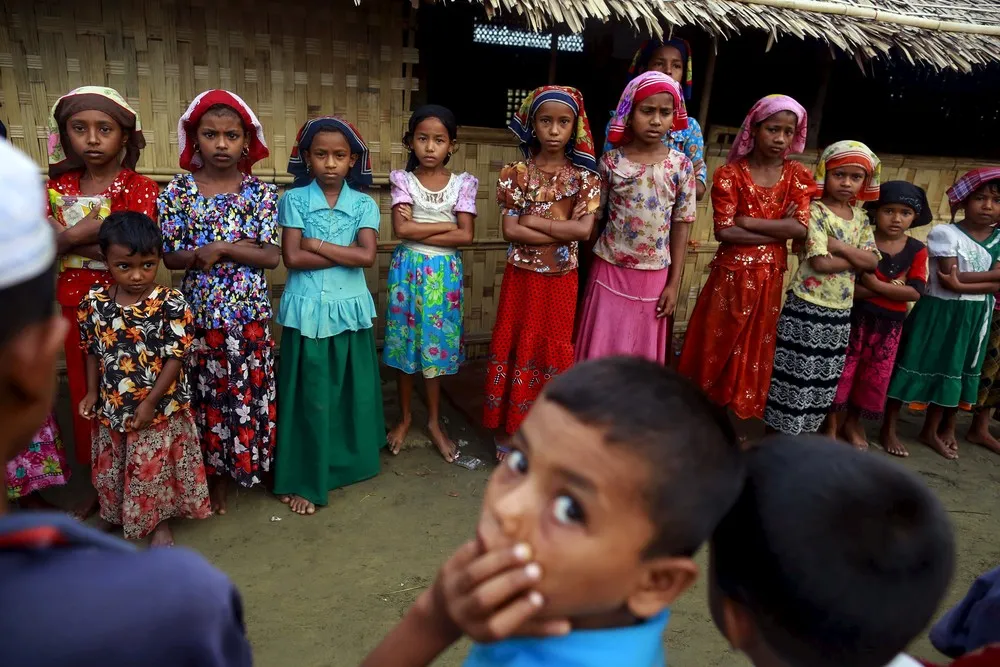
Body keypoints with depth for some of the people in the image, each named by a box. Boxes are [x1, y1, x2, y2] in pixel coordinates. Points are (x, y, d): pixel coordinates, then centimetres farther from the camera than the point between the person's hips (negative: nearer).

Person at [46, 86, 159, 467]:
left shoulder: (141, 190, -9)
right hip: (76, 305, 4)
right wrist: (79, 234, -19)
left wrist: (68, 237, -17)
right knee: (85, 392, 14)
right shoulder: (57, 188, 5)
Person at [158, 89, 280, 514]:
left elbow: (272, 257, -6)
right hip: (198, 314, 0)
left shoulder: (261, 193, -1)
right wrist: (243, 246, -16)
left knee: (248, 394, 6)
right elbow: (171, 258, -3)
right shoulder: (177, 192, -1)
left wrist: (219, 248, -17)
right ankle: (212, 473, 25)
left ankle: (236, 467, 26)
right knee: (204, 395, 9)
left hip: (249, 315, 0)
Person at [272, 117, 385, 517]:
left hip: (350, 308, 2)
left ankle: (346, 464, 32)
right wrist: (345, 254, -11)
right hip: (308, 309, -2)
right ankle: (301, 481, 14)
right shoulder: (294, 199, -1)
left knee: (352, 391, 11)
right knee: (309, 395, 2)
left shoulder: (364, 204, 2)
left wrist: (317, 245, -12)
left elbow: (368, 256, -11)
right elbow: (292, 257, -11)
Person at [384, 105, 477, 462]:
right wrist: (447, 225, -13)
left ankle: (434, 420, 24)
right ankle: (405, 416, 26)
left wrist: (418, 230, -12)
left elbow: (466, 236, -9)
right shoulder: (403, 179, -2)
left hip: (444, 272, 1)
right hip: (409, 270, 0)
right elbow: (401, 229, -15)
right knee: (405, 342, 8)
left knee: (436, 343, 9)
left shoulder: (462, 183, 0)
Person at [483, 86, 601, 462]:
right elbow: (510, 231, -12)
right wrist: (562, 229, -16)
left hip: (561, 280, 1)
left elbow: (585, 230, -14)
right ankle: (506, 429, 19)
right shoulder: (516, 174, -4)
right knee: (516, 348, 6)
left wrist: (532, 220, -14)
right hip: (522, 276, -1)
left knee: (554, 351, 11)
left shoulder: (585, 177, -2)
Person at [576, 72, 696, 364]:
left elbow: (681, 226, 0)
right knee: (602, 350, 7)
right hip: (609, 272, -1)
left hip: (653, 277, 1)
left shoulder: (681, 165, -4)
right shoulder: (611, 161, -6)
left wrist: (673, 284, -1)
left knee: (643, 354, 12)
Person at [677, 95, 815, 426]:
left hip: (770, 278, 3)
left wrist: (748, 221, -14)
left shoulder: (797, 176, 4)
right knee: (717, 347, 5)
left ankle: (733, 421, 24)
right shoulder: (730, 174, -5)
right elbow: (725, 231, -15)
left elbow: (801, 228, -9)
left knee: (753, 350, 10)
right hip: (731, 274, -3)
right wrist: (779, 230, -14)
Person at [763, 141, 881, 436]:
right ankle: (777, 432, 12)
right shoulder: (815, 211, -11)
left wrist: (837, 245, -14)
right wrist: (856, 257, -8)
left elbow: (873, 261, -2)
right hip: (808, 306, -7)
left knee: (826, 376, 16)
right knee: (796, 374, -1)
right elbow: (820, 262, -21)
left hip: (841, 310, 7)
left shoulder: (860, 217, 9)